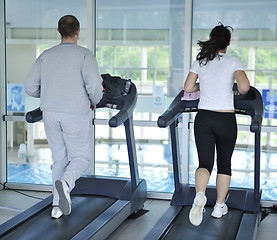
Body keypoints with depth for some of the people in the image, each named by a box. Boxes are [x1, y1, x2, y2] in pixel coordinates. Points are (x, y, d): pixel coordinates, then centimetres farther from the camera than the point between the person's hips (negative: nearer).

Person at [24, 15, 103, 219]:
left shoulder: (46, 56, 7)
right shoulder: (84, 54, -6)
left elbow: (30, 87, 5)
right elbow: (94, 86, -15)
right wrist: (95, 101, 6)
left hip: (50, 114, 4)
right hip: (76, 115, -4)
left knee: (60, 158, 15)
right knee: (82, 157, 9)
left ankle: (58, 205, 11)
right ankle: (65, 183, -20)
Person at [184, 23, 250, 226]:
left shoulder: (200, 61, 5)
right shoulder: (233, 62, -5)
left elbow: (188, 88, 8)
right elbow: (244, 88, -19)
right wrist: (239, 86, 4)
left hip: (203, 118, 2)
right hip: (226, 119, -2)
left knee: (205, 163, 3)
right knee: (225, 163, 16)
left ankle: (200, 195, -27)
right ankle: (220, 206, 22)